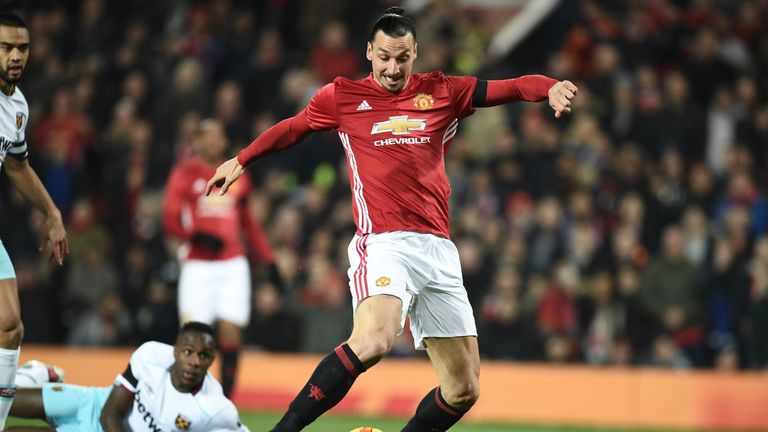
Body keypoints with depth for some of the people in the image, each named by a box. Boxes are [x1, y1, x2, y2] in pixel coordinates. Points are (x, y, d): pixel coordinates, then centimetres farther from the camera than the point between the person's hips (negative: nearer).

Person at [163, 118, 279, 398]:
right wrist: (197, 235, -20)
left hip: (233, 265, 3)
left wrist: (269, 260, 15)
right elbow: (170, 222, -3)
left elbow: (249, 224, 22)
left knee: (231, 333, -4)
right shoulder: (184, 175, 2)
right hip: (198, 266, -3)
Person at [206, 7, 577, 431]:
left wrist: (551, 87, -15)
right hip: (383, 243, -4)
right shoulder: (342, 97, 9)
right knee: (372, 341, -34)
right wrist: (240, 161, 33)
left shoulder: (442, 93, 12)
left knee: (464, 390, 3)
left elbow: (510, 88, 6)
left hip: (438, 249, 4)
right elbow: (292, 128, 26)